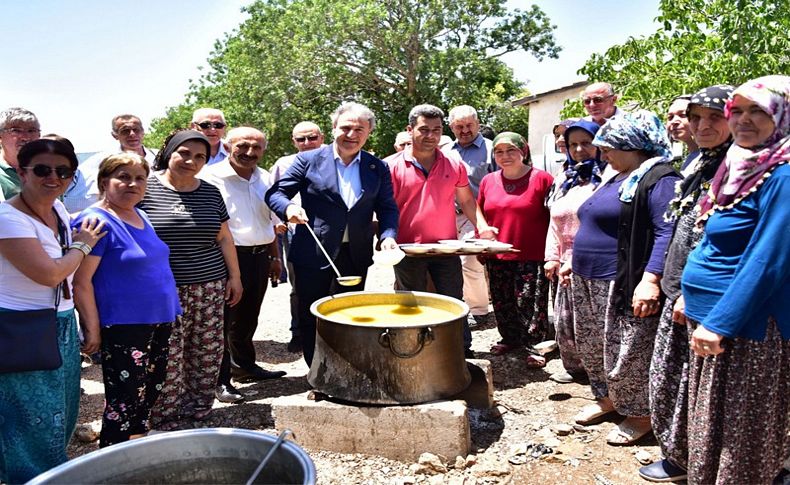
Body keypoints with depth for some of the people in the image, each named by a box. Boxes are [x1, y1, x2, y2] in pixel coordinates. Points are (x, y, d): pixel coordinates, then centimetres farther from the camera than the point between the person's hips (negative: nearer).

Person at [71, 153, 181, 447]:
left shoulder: (141, 217, 11)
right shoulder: (96, 221, -15)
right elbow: (81, 282, -18)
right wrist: (93, 330, -17)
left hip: (158, 323, 9)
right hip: (123, 330, -9)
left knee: (149, 397, 18)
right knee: (123, 407, 0)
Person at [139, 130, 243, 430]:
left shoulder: (210, 193, 10)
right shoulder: (145, 188, -3)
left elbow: (223, 238, 16)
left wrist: (234, 276, 15)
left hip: (210, 289, 4)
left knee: (207, 356, 7)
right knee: (167, 360, -2)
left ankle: (198, 414, 23)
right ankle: (166, 424, 14)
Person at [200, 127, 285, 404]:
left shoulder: (264, 178, 11)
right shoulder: (212, 176, -10)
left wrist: (275, 257, 18)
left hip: (260, 257, 7)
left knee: (247, 319, 20)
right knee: (223, 321, 0)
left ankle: (244, 366, 36)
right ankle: (220, 379, 11)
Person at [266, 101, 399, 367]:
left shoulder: (378, 168, 6)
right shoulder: (308, 160, -2)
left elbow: (388, 208, 6)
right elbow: (275, 193, -1)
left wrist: (388, 235, -14)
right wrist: (288, 207, -24)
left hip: (356, 255, 3)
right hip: (314, 254, -2)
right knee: (311, 318, 6)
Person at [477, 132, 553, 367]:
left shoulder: (541, 179, -6)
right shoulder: (488, 181, 9)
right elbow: (480, 217, 16)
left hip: (532, 257, -5)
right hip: (497, 257, 5)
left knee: (530, 303, -2)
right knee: (502, 302, 13)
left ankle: (534, 346, 13)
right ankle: (510, 338, 31)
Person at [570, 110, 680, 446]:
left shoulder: (659, 178, -14)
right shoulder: (617, 179, 17)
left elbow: (666, 232, -23)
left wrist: (651, 279, -30)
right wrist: (575, 261, 25)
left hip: (623, 286, -10)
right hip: (588, 281, 10)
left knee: (627, 354, 0)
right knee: (592, 349, 18)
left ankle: (640, 415, 17)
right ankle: (607, 398, 36)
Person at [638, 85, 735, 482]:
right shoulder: (698, 163, 13)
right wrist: (656, 280, 17)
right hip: (680, 289, 9)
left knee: (692, 382, 4)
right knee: (669, 374, 18)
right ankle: (676, 451, 35)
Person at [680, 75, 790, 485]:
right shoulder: (741, 167, 11)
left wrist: (720, 322, -23)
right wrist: (691, 295, 19)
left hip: (745, 325, -9)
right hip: (710, 316, 9)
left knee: (738, 435, 4)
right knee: (709, 423, 19)